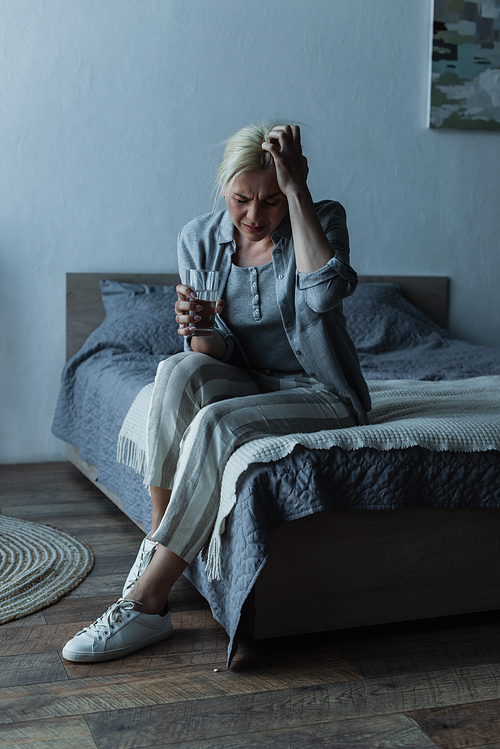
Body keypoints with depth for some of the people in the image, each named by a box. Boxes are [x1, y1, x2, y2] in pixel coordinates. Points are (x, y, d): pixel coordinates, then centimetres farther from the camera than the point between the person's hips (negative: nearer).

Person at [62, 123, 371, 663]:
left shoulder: (322, 219, -10)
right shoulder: (199, 239, -2)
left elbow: (324, 292, -33)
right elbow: (217, 355, -3)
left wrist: (295, 188, -28)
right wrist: (198, 328, -28)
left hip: (322, 396, -3)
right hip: (245, 384, 4)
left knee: (214, 423, -33)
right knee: (179, 371, -30)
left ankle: (145, 603, -25)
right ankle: (158, 538, -17)